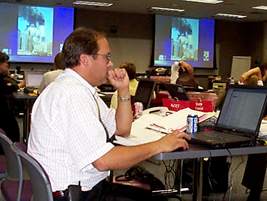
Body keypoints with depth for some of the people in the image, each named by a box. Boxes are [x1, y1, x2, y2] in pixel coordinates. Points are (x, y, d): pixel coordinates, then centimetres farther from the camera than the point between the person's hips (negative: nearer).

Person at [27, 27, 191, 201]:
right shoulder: (72, 93, -23)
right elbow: (103, 160, -28)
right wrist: (159, 145, -19)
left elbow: (122, 130, 15)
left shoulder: (81, 88, 8)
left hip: (86, 185, 9)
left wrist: (123, 90, 2)